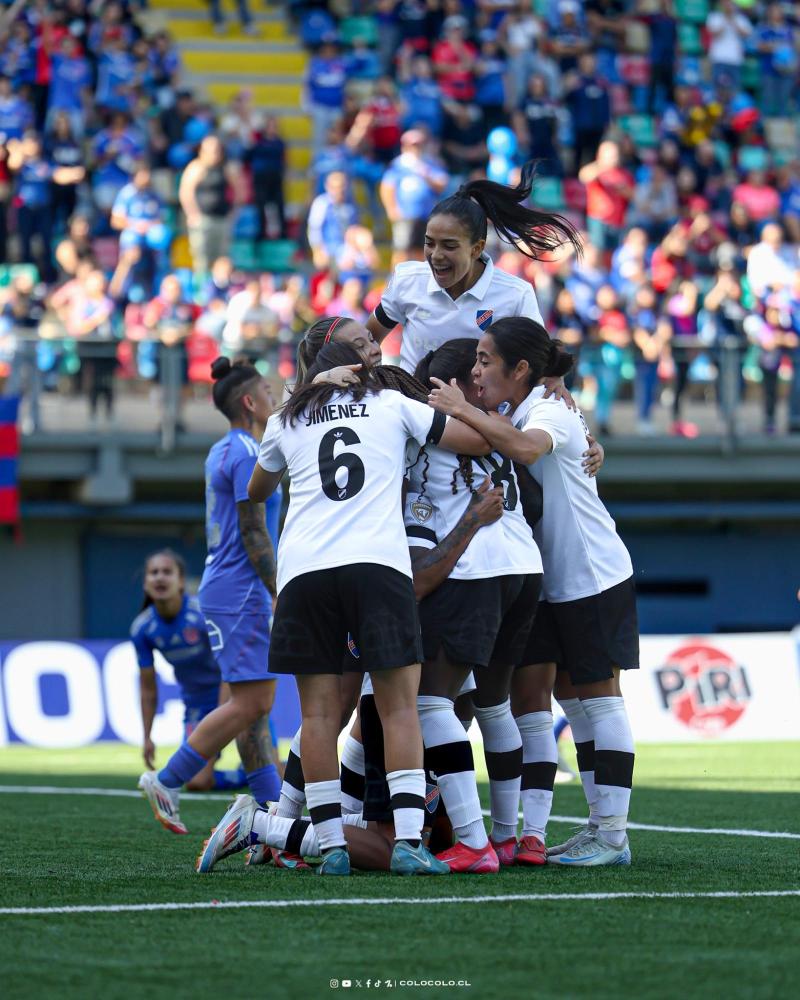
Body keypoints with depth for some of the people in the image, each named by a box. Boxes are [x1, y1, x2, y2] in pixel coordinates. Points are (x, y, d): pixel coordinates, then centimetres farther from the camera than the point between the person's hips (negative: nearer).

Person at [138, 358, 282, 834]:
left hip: (223, 587, 10)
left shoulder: (222, 451, 15)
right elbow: (254, 534, -17)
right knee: (249, 704, -10)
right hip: (241, 592, -10)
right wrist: (281, 595, -15)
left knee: (258, 704, 8)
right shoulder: (247, 455, -14)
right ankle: (167, 782, -7)